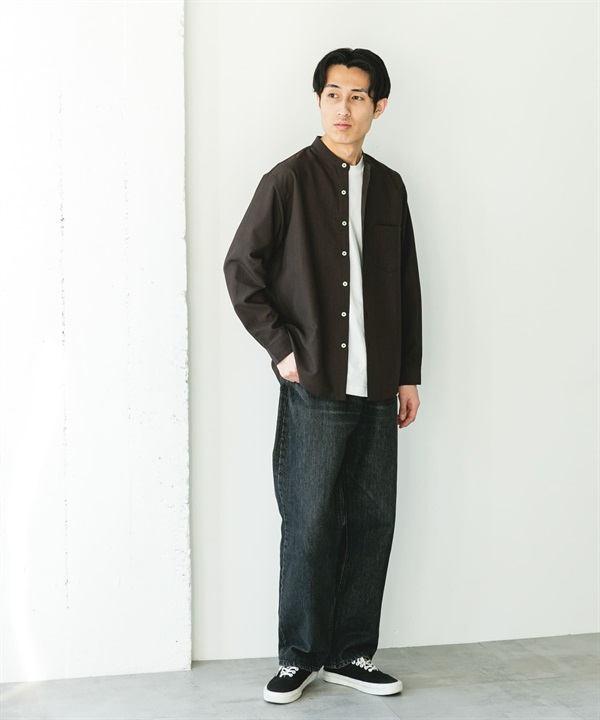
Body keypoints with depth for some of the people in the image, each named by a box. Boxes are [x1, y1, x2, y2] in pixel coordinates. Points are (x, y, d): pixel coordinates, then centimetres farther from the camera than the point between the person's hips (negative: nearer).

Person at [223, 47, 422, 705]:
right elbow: (240, 268, -3)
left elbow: (406, 284, 15)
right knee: (310, 526, 1)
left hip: (379, 389, 5)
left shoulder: (388, 186, 12)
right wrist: (282, 348, -7)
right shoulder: (289, 180, -2)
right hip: (315, 386, -5)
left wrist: (409, 373, 12)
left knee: (372, 521, 7)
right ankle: (301, 656, 17)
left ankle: (349, 654, 21)